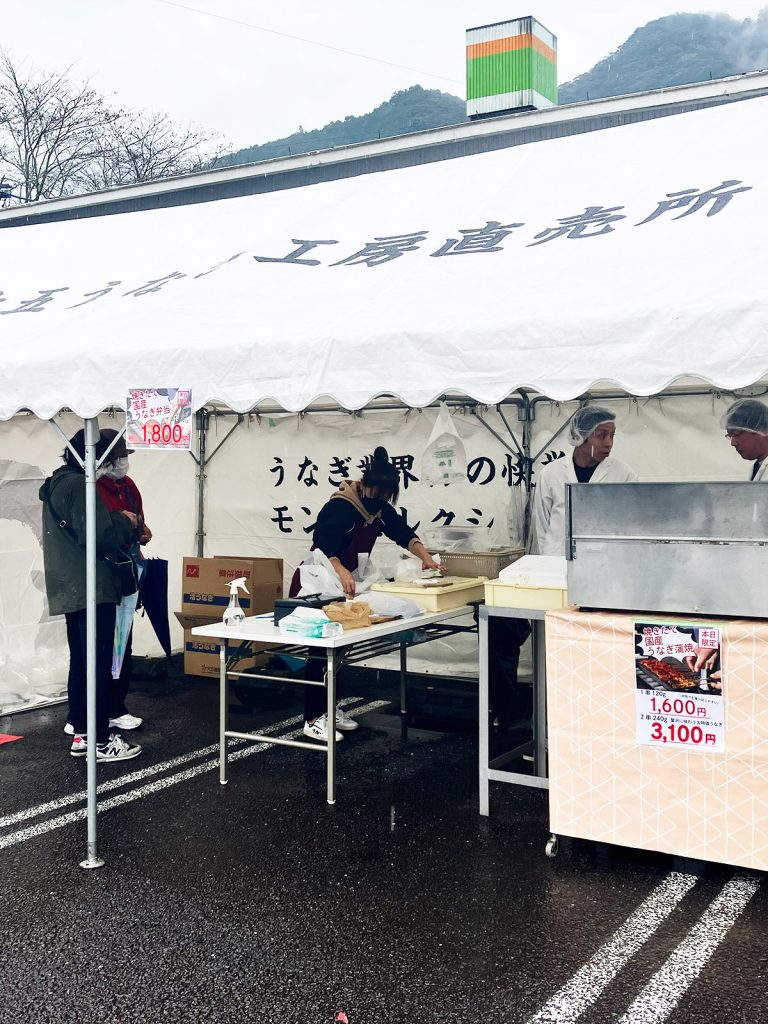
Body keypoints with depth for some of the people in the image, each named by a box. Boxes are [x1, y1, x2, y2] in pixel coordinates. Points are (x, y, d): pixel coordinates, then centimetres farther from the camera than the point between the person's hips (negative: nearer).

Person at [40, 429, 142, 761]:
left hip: (69, 591, 10)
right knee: (99, 666, -5)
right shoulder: (78, 485, -16)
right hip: (90, 590, -10)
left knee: (80, 663, 15)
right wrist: (125, 522, -5)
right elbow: (98, 537, -22)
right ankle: (101, 741, 0)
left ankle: (81, 735, 21)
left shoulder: (56, 484, 17)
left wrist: (117, 524, 14)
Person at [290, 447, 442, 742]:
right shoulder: (341, 507, -24)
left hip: (340, 586, 9)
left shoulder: (379, 507, 2)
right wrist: (341, 571, -49)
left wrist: (424, 554, -20)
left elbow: (401, 531, -3)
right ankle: (313, 720, -5)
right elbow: (323, 547, -33)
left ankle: (329, 707, 24)